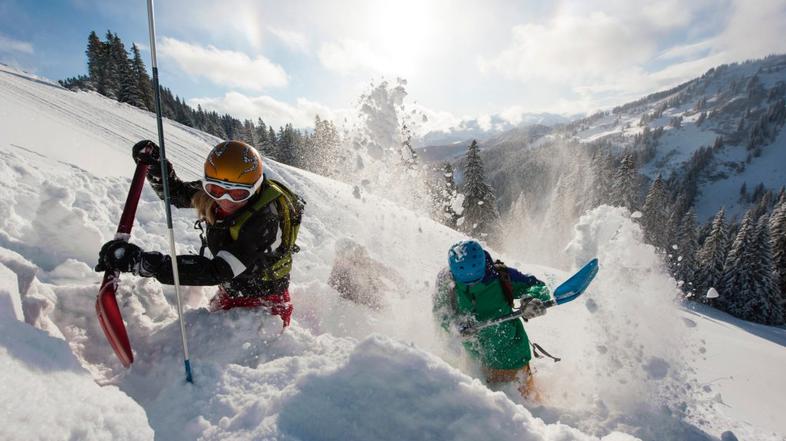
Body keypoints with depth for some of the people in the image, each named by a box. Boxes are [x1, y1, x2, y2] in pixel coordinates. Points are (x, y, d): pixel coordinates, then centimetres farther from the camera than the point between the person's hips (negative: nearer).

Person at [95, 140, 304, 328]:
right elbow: (176, 193, 6)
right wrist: (154, 166, -14)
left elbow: (218, 272, -41)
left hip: (265, 304, -7)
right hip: (229, 295, 7)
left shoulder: (265, 221, -35)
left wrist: (143, 262, -44)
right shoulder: (216, 191, -14)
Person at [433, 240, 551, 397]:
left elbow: (538, 286, -13)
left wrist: (532, 299, -36)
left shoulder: (500, 275, -21)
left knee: (527, 397, 17)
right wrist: (457, 324, -32)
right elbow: (440, 313, -11)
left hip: (510, 356, -1)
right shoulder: (445, 281, -16)